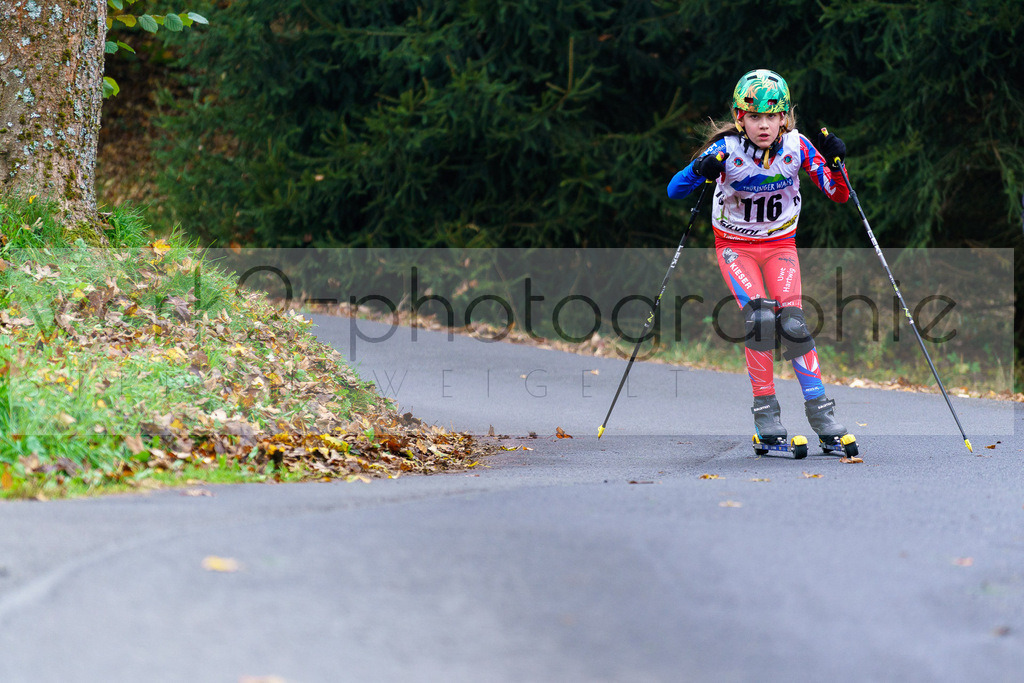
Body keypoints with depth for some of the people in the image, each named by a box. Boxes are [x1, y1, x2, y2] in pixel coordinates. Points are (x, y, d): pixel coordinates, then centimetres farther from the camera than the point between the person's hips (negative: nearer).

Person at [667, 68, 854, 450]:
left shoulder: (797, 147, -13)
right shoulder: (726, 149, -18)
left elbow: (838, 195, -6)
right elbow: (673, 192, -20)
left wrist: (835, 164, -25)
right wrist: (699, 171, -40)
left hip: (780, 243, 1)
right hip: (735, 246, -1)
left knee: (791, 321, -18)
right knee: (760, 316, -24)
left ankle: (819, 408, -7)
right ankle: (765, 410, -12)